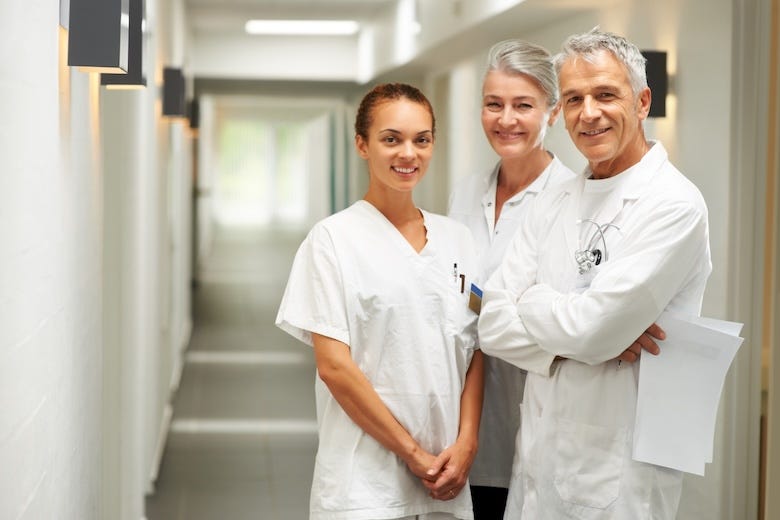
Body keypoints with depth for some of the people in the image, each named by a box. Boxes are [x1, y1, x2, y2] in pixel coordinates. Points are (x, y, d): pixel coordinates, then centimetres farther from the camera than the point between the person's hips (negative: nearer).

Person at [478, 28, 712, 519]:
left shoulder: (674, 203, -12)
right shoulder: (553, 205, 8)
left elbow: (592, 327, -20)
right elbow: (494, 326, 0)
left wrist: (531, 299, -1)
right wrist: (603, 343, -13)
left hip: (621, 467, -6)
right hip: (540, 454, 6)